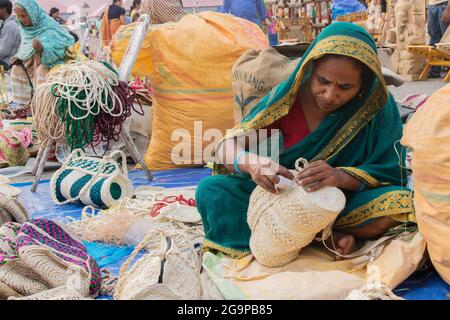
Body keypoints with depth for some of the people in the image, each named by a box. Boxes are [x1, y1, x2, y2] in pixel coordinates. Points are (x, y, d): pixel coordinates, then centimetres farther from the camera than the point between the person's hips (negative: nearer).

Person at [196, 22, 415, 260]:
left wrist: (341, 177, -33)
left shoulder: (378, 107, -11)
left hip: (343, 203, -1)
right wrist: (251, 162, -38)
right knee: (210, 190, -23)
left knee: (400, 202, -30)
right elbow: (228, 147, -14)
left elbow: (388, 174, -12)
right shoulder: (288, 97, -11)